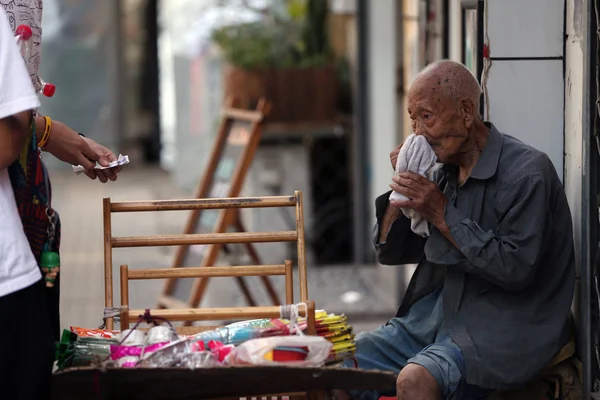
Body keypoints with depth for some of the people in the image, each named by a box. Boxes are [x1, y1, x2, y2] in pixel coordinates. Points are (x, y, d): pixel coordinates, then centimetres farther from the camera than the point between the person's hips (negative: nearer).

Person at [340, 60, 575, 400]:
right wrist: (400, 189, -4)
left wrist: (442, 214, -18)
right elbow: (390, 252, 13)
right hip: (435, 314, 7)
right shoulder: (445, 172, 9)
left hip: (500, 329, -7)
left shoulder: (526, 172, -13)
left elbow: (515, 268, -21)